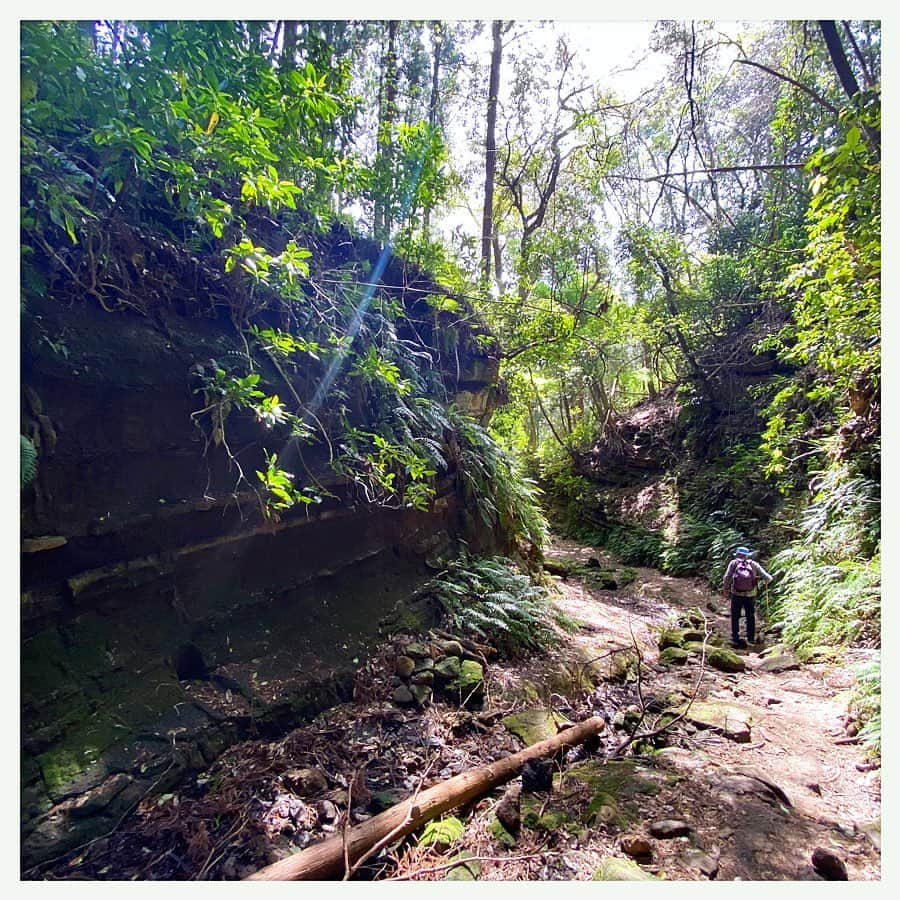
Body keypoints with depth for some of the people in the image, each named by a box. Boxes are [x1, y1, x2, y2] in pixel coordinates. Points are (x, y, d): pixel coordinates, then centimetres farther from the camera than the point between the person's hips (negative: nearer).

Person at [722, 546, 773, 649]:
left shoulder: (734, 562, 1)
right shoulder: (754, 564, 4)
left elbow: (727, 577, -8)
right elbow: (767, 578, 0)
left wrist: (726, 589, 4)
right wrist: (768, 580, 23)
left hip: (736, 594, -1)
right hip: (750, 595, 1)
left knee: (735, 617, 12)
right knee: (751, 617, 18)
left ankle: (735, 639, 13)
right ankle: (751, 638, 23)